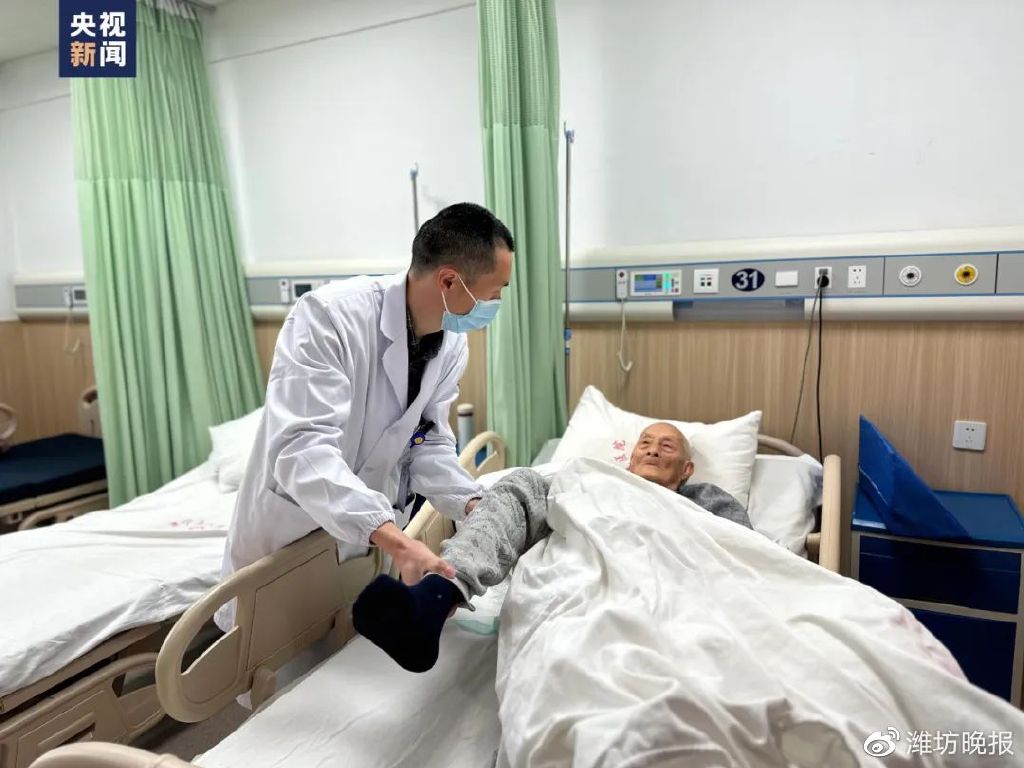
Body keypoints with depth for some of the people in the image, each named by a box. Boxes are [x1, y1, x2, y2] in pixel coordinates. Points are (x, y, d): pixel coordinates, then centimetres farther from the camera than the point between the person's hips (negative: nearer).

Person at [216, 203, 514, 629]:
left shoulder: (452, 345, -8)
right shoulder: (329, 316, -29)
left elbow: (428, 443, -3)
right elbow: (302, 450, -37)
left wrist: (473, 504, -20)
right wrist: (392, 538, -47)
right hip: (289, 534, -5)